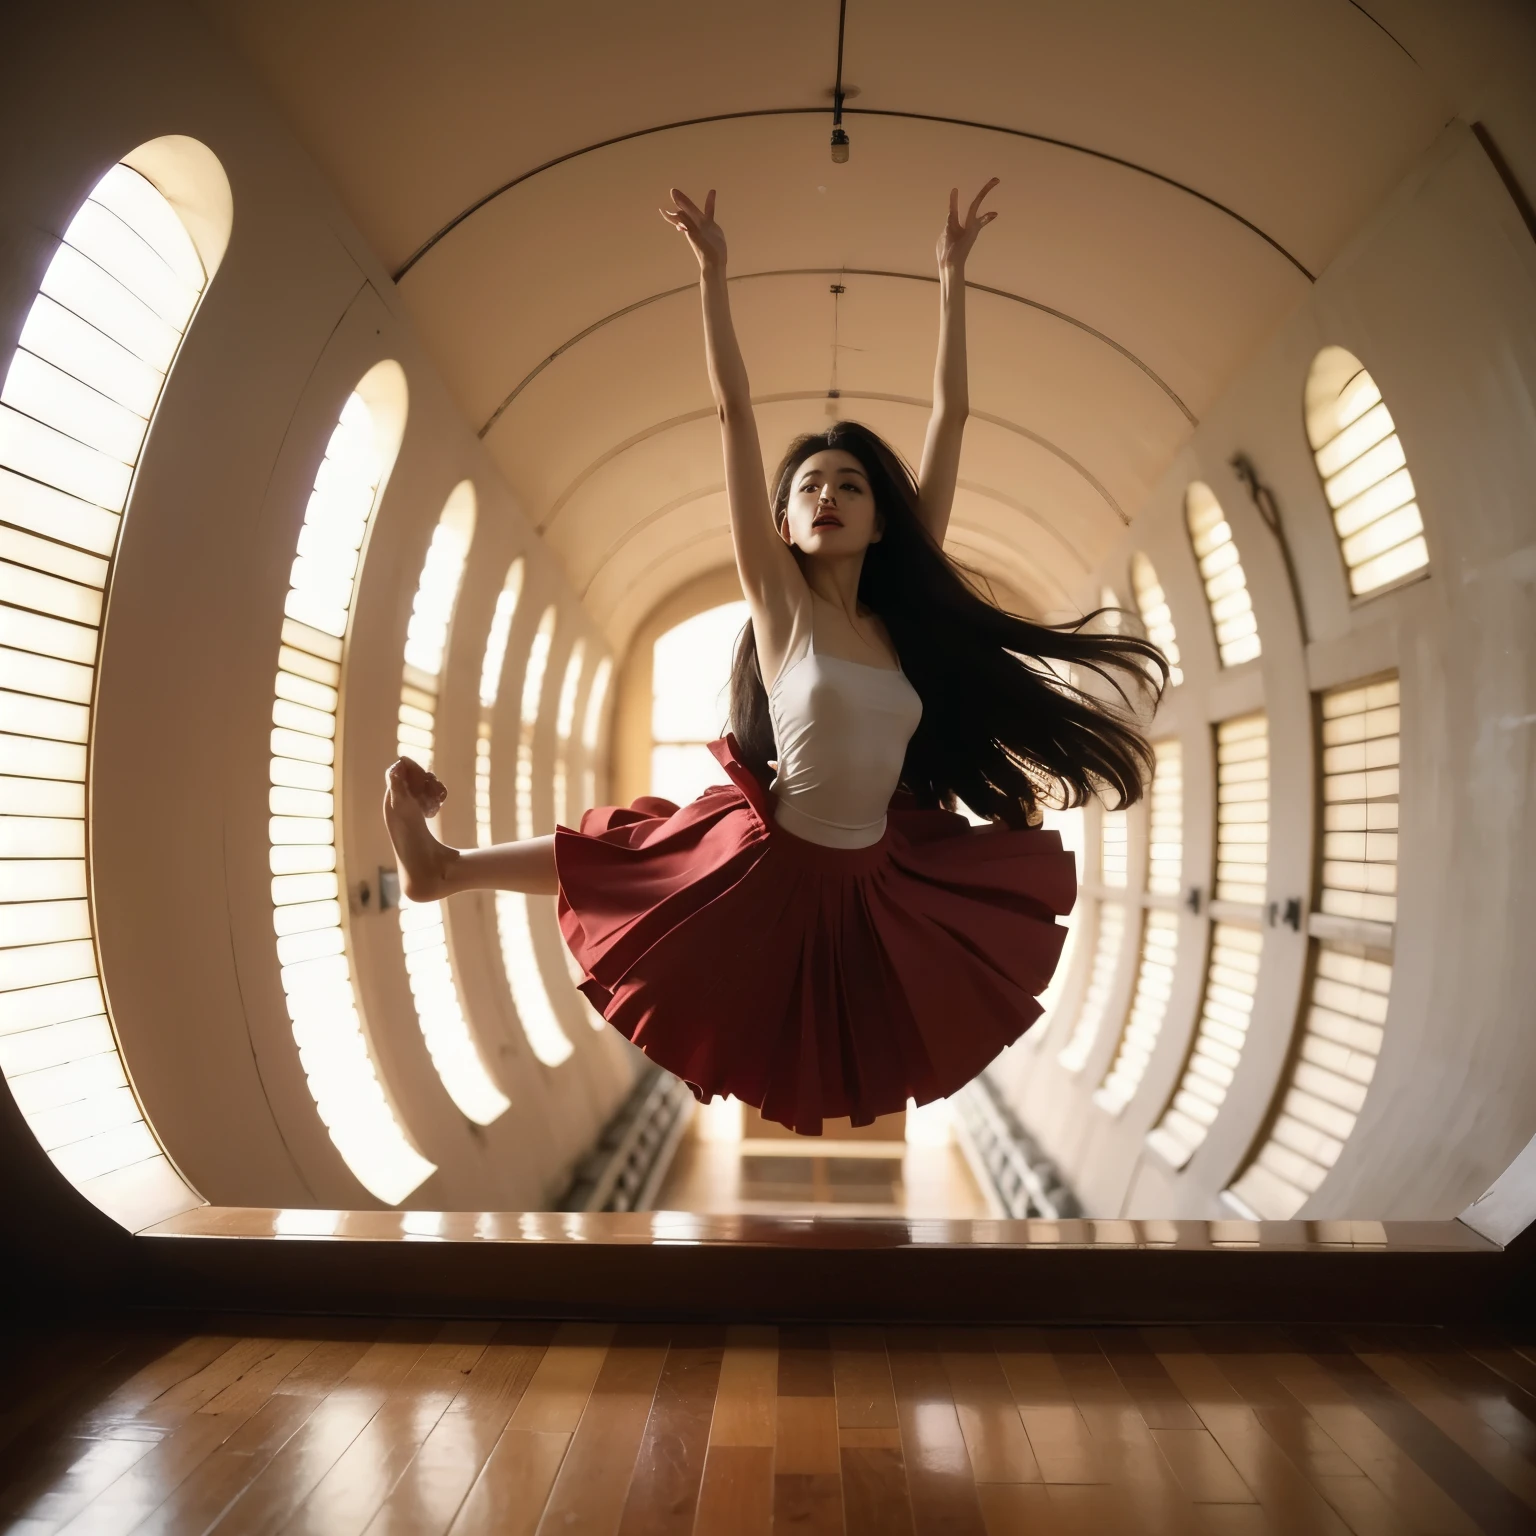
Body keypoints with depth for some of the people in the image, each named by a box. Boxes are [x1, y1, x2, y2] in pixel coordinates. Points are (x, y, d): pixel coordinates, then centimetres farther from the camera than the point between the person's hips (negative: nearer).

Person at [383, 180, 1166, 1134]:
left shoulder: (907, 605, -3)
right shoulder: (780, 598, -10)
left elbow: (951, 416, -1)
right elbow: (735, 410, -15)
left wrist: (953, 271, 2)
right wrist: (713, 269, -15)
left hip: (880, 874, 3)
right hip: (772, 861, -2)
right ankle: (443, 867, 32)